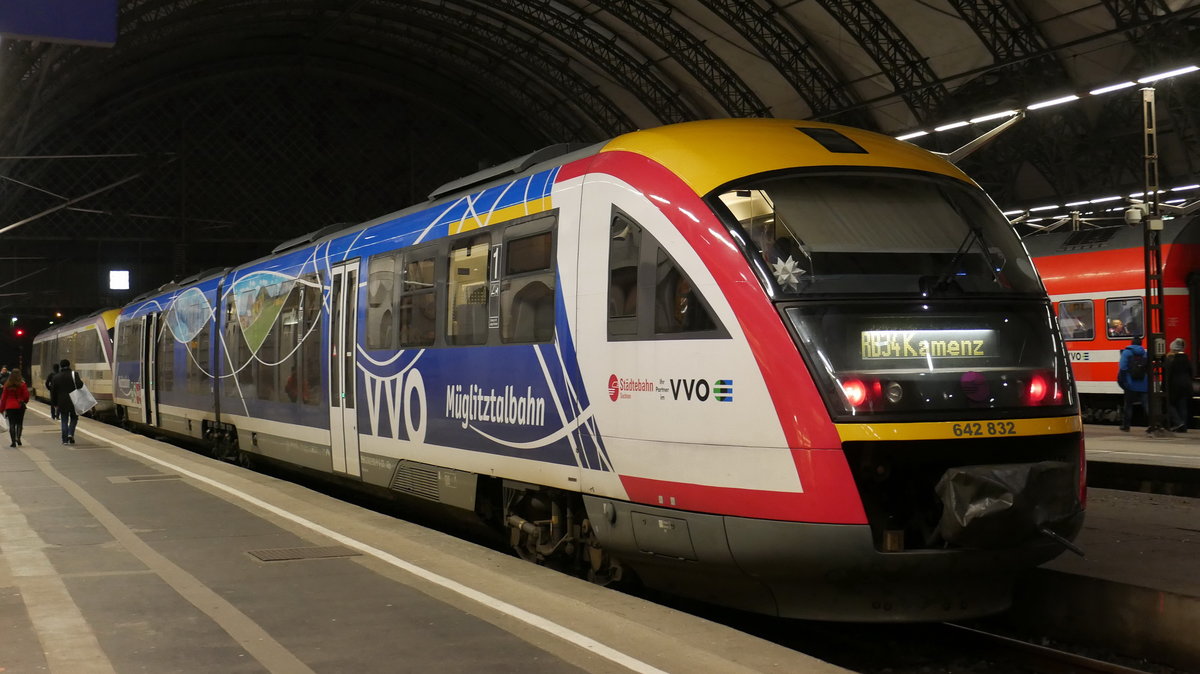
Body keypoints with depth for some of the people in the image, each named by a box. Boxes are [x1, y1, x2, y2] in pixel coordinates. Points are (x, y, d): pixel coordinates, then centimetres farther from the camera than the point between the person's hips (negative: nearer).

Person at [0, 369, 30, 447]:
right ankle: (18, 437, -5)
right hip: (20, 406, -1)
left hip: (9, 407, 1)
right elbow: (26, 396, -4)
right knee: (19, 423, 12)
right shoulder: (22, 384, -8)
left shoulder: (7, 385, -2)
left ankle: (13, 441, -1)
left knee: (11, 424, 4)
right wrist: (25, 401, 18)